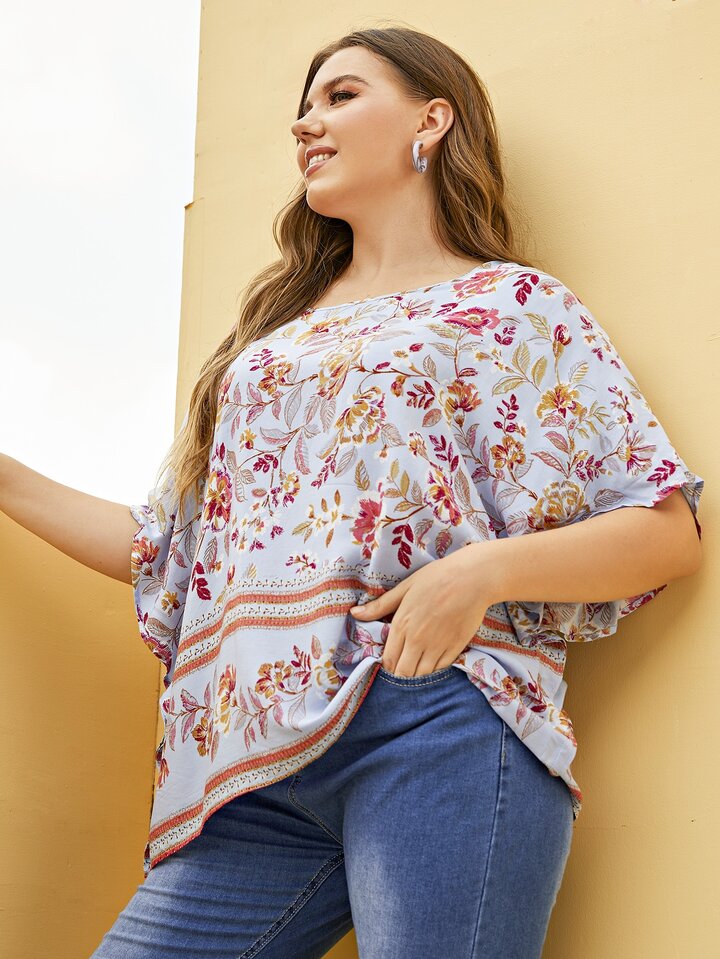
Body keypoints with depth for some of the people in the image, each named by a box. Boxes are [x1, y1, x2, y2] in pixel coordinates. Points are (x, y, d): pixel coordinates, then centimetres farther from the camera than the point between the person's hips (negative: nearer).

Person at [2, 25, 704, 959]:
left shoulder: (513, 304, 9)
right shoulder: (276, 329, 24)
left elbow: (667, 528, 1)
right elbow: (165, 548, 23)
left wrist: (484, 570, -15)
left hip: (440, 725, -5)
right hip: (260, 754, 5)